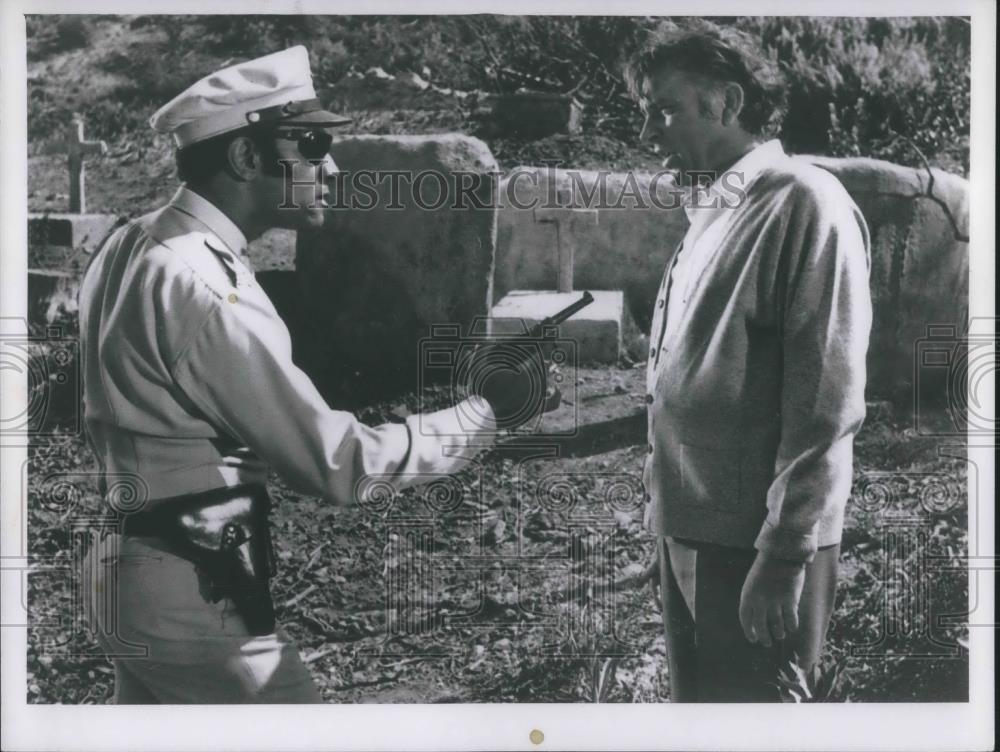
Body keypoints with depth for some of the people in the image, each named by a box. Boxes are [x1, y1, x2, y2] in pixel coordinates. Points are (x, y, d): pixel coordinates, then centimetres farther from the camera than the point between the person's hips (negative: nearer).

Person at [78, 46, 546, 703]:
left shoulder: (131, 247, 5)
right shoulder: (207, 291, -24)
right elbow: (341, 465, -22)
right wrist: (486, 411, -12)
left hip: (123, 569, 10)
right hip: (193, 594, -10)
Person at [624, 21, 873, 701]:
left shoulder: (803, 204, -12)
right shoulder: (712, 210, 13)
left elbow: (828, 405, -17)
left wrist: (784, 557, -18)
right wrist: (667, 521, 16)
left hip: (758, 549, -8)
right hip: (687, 534, 8)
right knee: (695, 698, 17)